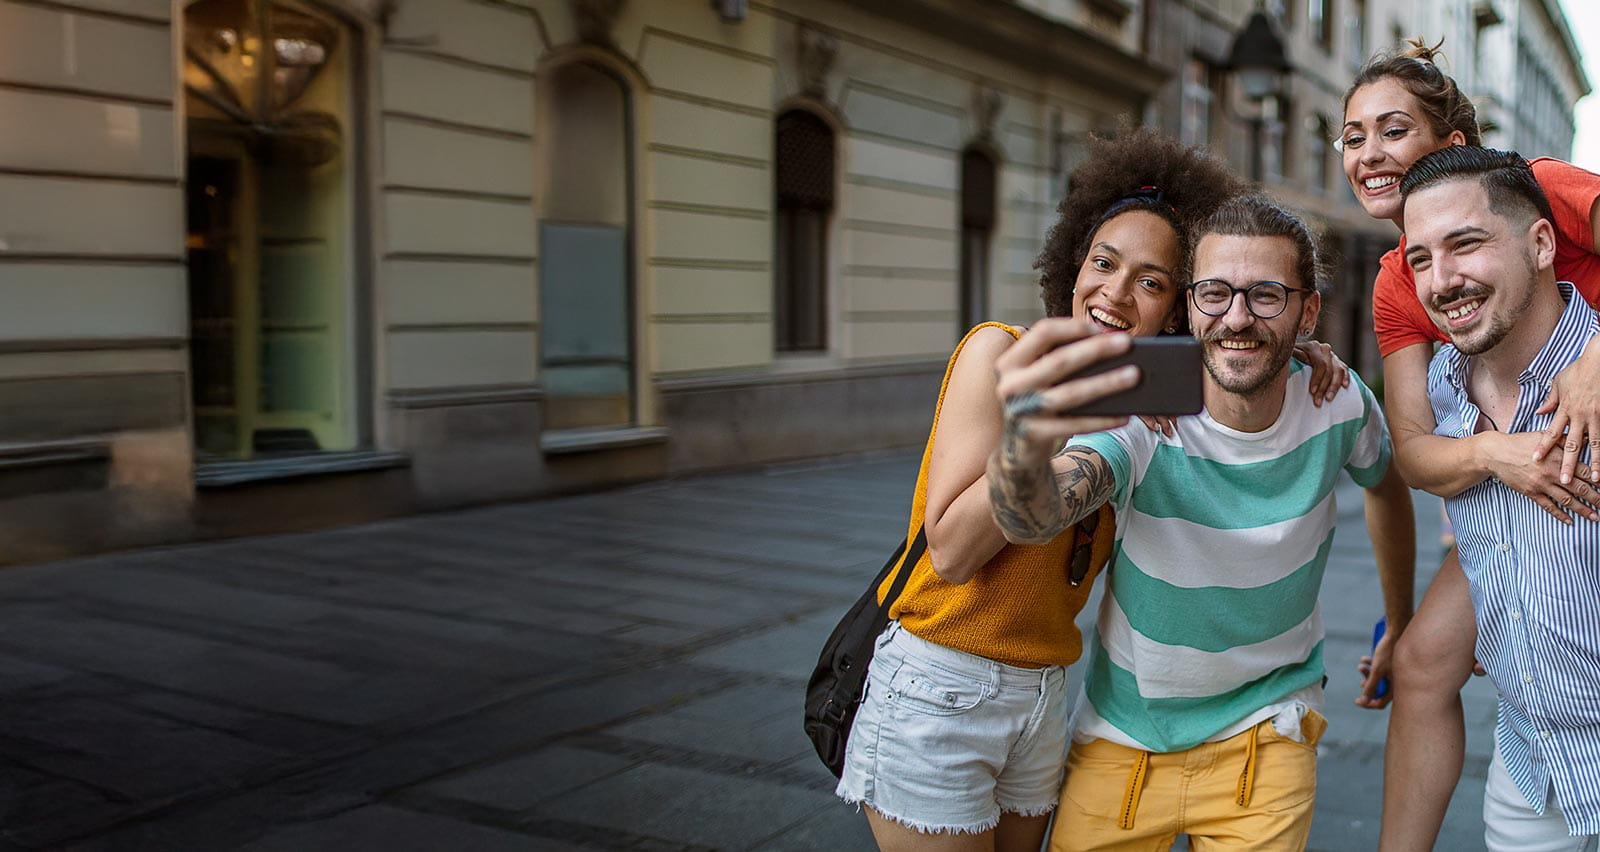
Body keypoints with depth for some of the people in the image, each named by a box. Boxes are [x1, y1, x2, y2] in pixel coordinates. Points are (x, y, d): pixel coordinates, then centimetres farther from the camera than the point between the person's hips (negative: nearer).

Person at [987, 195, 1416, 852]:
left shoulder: (1340, 407, -14)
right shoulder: (1138, 416, -25)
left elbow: (1386, 485, 10)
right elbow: (1033, 520, -46)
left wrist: (1400, 625, 18)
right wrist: (1026, 447, -68)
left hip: (1265, 732, 1)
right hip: (1124, 740, -1)